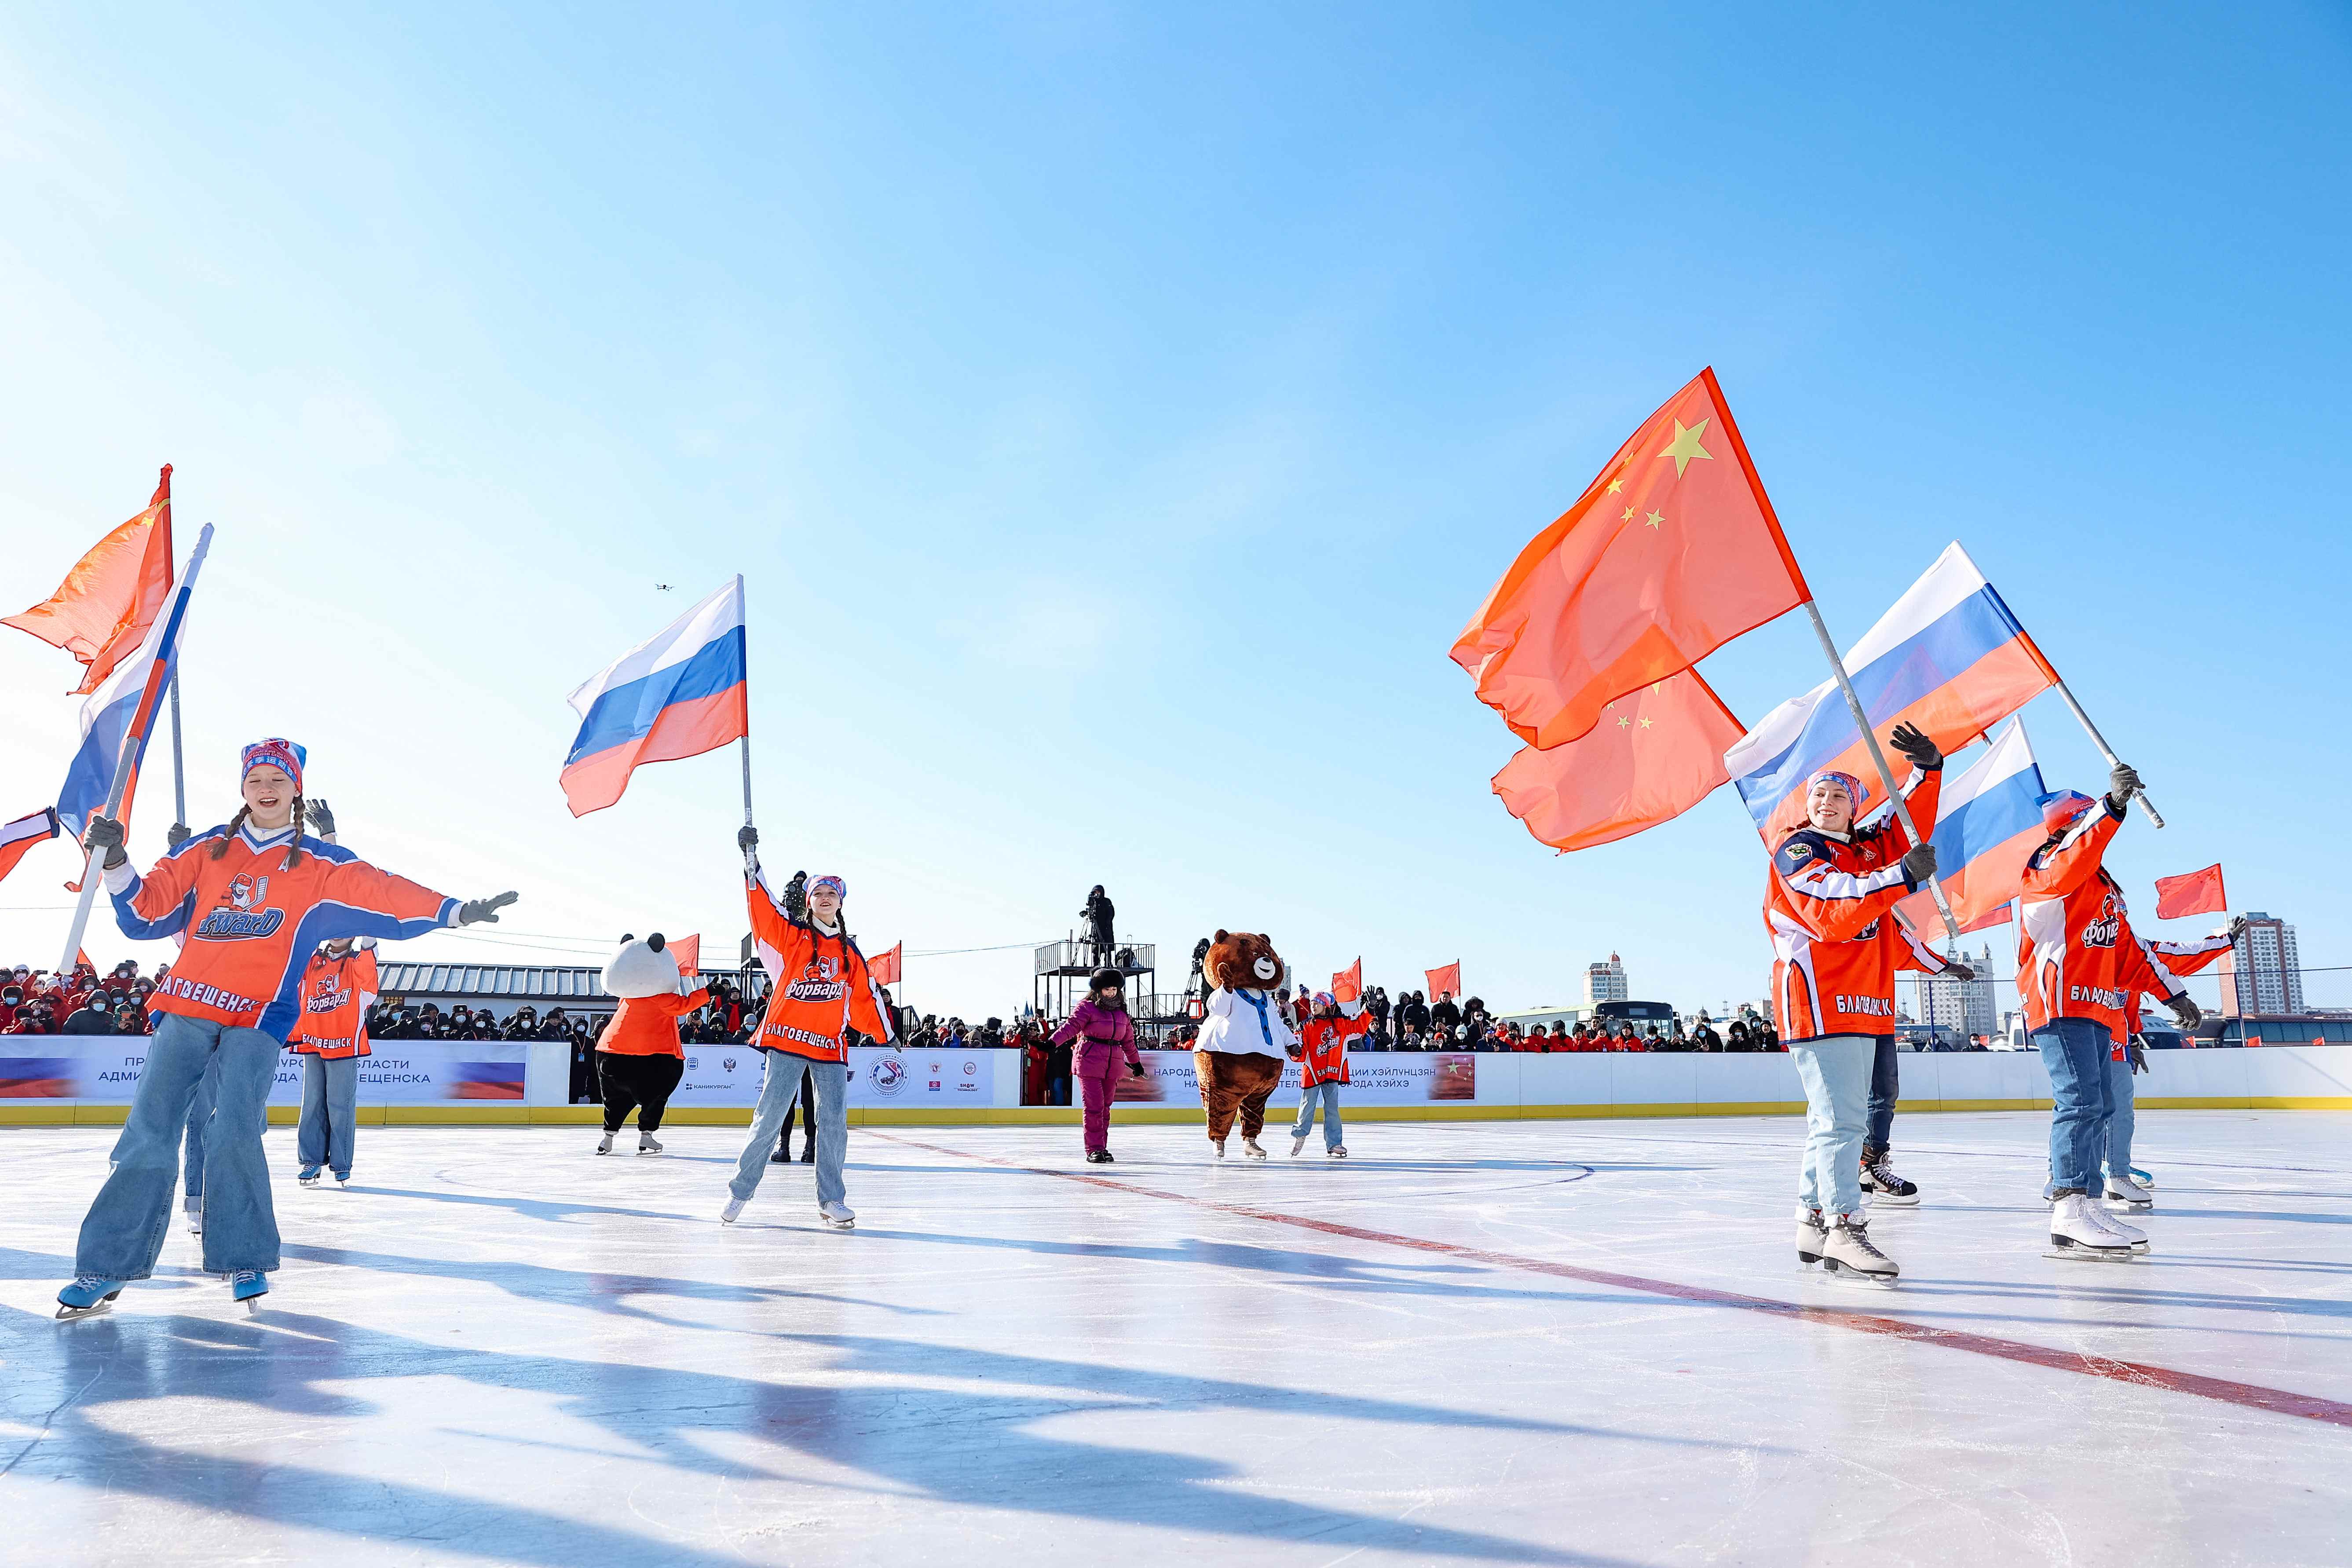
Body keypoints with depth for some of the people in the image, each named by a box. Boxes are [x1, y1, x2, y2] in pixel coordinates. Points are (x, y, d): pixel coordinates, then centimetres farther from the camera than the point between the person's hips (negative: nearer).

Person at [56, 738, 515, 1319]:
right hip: (187, 1007, 2)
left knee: (233, 1132, -15)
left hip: (260, 1015, -2)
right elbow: (146, 912, 11)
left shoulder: (321, 864, 7)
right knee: (149, 1133, -3)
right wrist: (113, 861, -4)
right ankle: (109, 1265, 7)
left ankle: (245, 1260, 0)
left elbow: (383, 893, -1)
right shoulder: (207, 850, 12)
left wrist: (456, 911, -10)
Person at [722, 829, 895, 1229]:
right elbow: (762, 904, -7)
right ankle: (740, 1191, 12)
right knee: (770, 1116, -5)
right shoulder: (790, 935, 3)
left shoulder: (850, 953, 13)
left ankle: (831, 1199, 8)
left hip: (830, 1045, 3)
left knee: (834, 1121, -3)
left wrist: (887, 1034, 22)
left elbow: (866, 997, 20)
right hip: (787, 1036, -3)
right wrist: (751, 855, -13)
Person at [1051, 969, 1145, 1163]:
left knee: (1105, 1107, 9)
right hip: (1089, 1063, -5)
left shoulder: (1121, 1012, 16)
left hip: (1112, 1067, 6)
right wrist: (1053, 1043, -29)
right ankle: (1094, 1150, -3)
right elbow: (1071, 1026, -15)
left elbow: (1128, 1040, 24)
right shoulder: (1087, 1008, -3)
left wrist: (1136, 1063, 30)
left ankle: (1102, 1148, 17)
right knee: (1094, 1106, -8)